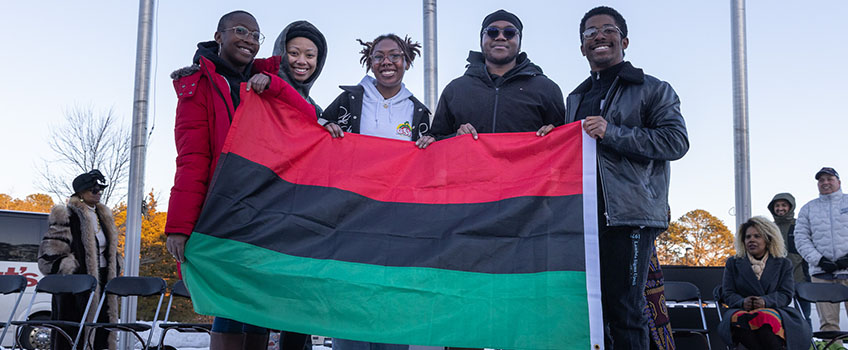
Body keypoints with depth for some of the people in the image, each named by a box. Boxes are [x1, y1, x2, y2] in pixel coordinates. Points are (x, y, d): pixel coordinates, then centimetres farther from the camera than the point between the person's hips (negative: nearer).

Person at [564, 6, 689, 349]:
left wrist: (612, 133, -12)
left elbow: (676, 141, -6)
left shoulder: (653, 90, 8)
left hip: (628, 217, -5)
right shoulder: (576, 99, 26)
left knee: (624, 310, -9)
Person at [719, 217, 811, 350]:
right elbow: (727, 294, 11)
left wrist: (765, 301, -16)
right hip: (742, 311, 1)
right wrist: (742, 302, -14)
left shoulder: (783, 264, 19)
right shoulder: (733, 263, 20)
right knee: (738, 319, -39)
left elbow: (786, 295, 6)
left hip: (773, 311, -1)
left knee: (766, 318, -40)